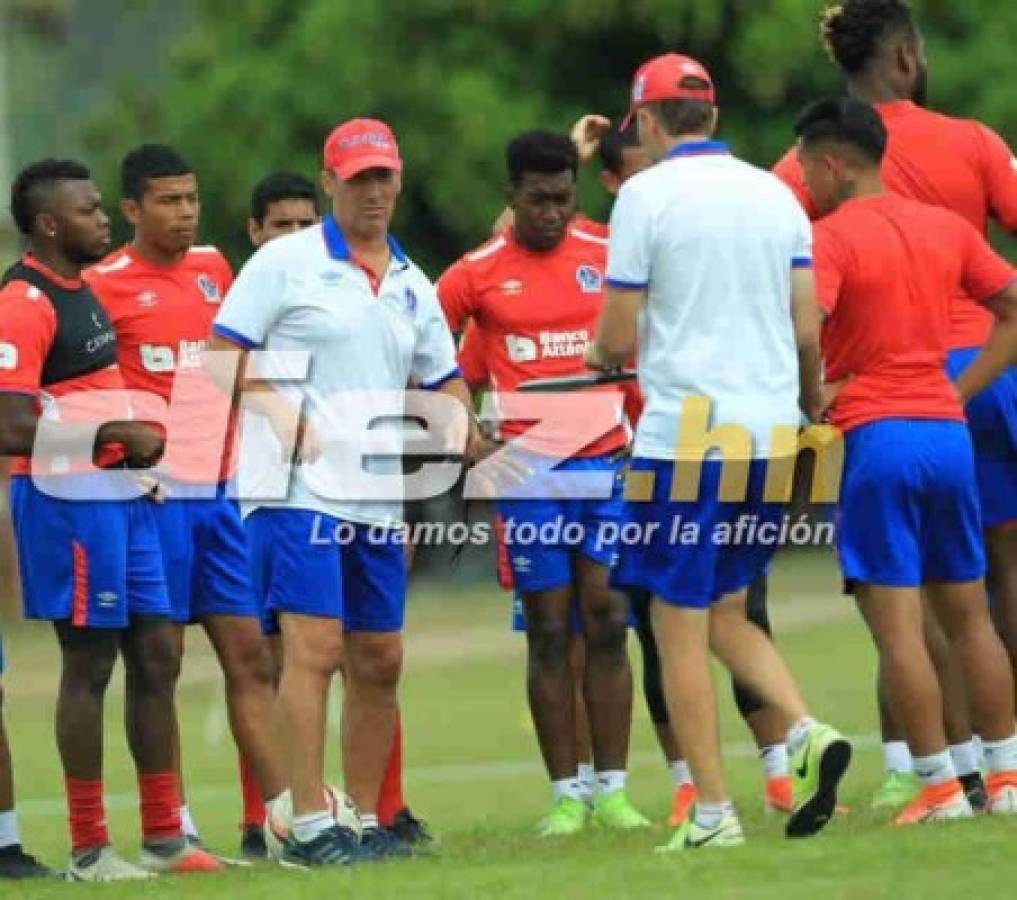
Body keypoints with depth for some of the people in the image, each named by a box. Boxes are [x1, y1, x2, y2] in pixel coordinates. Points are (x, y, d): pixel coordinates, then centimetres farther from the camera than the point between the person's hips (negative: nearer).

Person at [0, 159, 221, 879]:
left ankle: (164, 837, 18)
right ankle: (88, 851, 3)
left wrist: (136, 439, 11)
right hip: (67, 497, -9)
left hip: (119, 496, 9)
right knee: (88, 664, -4)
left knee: (156, 658, 11)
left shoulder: (80, 291, 15)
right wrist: (117, 434, -19)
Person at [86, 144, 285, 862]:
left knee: (250, 654, 3)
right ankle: (173, 828, 2)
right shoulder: (105, 285, -5)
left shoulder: (214, 268, 13)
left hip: (221, 487, 6)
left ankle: (270, 821, 3)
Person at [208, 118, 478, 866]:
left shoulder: (411, 286, 16)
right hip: (297, 488, -6)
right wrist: (278, 409, -17)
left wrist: (465, 427, 5)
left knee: (378, 661, 8)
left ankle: (365, 821, 18)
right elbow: (221, 356, -4)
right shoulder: (288, 262, -1)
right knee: (315, 647, -13)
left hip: (377, 497, 6)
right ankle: (309, 826, -12)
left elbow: (443, 382, 23)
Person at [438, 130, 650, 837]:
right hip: (526, 463, -1)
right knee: (549, 631, 0)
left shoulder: (607, 257, 4)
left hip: (605, 459, 1)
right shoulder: (478, 274, 0)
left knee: (607, 624, -1)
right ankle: (566, 795, 4)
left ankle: (612, 790, 3)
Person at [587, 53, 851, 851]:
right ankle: (807, 733, -5)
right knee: (725, 613, 18)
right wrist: (814, 408, 25)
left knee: (680, 627, 1)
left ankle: (714, 812, -2)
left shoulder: (647, 195, -6)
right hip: (770, 428, 6)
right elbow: (808, 330, 10)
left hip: (686, 432, -6)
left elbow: (616, 341, -6)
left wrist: (600, 356, 16)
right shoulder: (775, 195, 9)